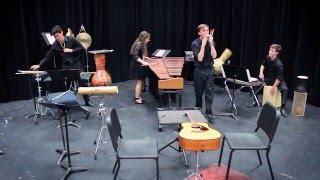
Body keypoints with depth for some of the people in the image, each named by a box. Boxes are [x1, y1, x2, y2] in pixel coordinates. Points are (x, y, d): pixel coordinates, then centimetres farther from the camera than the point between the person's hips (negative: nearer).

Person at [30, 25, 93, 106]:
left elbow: (82, 48, -6)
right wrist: (39, 65, -11)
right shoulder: (55, 45, -4)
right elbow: (48, 56, -2)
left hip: (76, 64, -2)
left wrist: (71, 50, -17)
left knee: (82, 82, 3)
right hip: (66, 66, 2)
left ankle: (87, 101, 16)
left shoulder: (71, 39, -11)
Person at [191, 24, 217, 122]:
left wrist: (211, 43, -16)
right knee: (199, 92, 10)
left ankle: (209, 113, 1)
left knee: (209, 91, -2)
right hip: (199, 70, -2)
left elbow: (214, 56, -10)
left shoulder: (211, 42, 2)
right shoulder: (195, 43, -8)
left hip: (209, 70, 2)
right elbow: (200, 58, -19)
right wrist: (203, 44, -22)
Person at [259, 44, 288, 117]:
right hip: (268, 78, 6)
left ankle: (282, 108, -22)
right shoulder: (267, 57, -13)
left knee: (284, 89, -31)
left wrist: (273, 87, -29)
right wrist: (261, 72, -12)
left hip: (278, 80, -6)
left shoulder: (279, 64, -30)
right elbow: (263, 64, 7)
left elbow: (279, 78, -30)